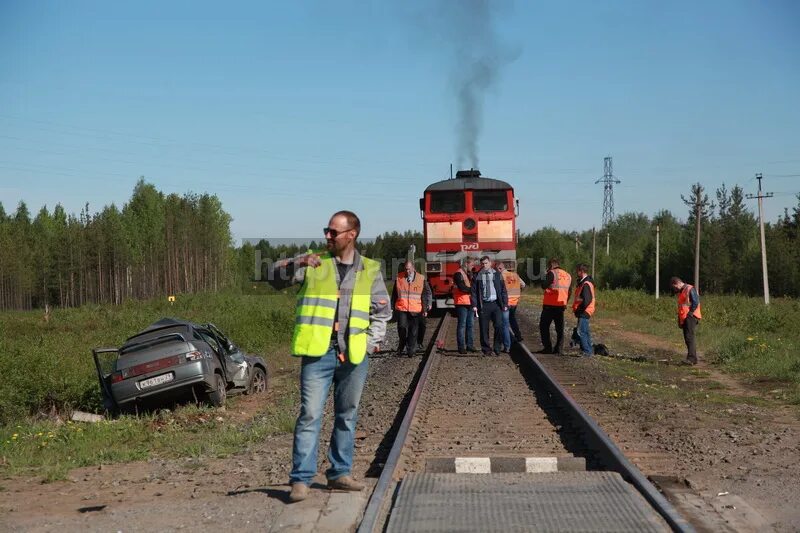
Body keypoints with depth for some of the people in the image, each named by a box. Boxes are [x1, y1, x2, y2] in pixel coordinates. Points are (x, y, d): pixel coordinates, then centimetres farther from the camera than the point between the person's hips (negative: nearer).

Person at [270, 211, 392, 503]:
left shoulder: (370, 270, 9)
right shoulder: (314, 263, 4)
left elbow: (382, 311, 15)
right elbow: (275, 277, -4)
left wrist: (371, 340, 3)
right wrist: (296, 264, -23)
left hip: (354, 356, 3)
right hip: (318, 353, -3)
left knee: (348, 416, 12)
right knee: (310, 415, -7)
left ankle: (340, 473, 23)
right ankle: (301, 479, -5)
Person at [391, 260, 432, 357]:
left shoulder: (421, 279, 2)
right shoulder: (399, 278, 5)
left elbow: (427, 293, 7)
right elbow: (394, 294, 14)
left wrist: (426, 308, 2)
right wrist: (393, 307, 14)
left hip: (415, 310, 0)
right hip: (401, 309, 0)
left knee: (413, 331, 3)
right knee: (402, 327, -12)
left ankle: (411, 350, 13)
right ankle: (402, 345, 11)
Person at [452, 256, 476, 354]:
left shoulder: (469, 274, 19)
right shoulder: (458, 274, -9)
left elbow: (471, 286, 17)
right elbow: (462, 287, -19)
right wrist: (472, 290, -9)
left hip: (469, 302, 8)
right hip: (462, 302, -8)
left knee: (469, 325, 10)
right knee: (462, 325, -5)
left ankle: (469, 345, 16)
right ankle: (461, 347, -3)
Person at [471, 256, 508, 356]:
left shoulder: (497, 274, 9)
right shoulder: (477, 276, 6)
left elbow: (503, 290, 9)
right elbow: (474, 291, 4)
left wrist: (505, 304, 3)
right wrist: (474, 305, -6)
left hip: (496, 304, 0)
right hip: (483, 304, 0)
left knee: (499, 326, -9)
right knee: (484, 328, 1)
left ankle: (497, 348, 4)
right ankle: (486, 349, 11)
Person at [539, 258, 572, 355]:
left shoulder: (552, 273, -11)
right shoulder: (568, 276, 11)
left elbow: (544, 286, -18)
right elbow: (569, 292, 16)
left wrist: (544, 277, -1)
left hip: (550, 305, -6)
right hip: (561, 306, 6)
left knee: (544, 326, 4)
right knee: (560, 328, 10)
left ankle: (548, 347, -1)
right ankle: (558, 348, 6)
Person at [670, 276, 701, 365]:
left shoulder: (690, 289, -9)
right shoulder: (680, 292, 21)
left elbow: (696, 303, -16)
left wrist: (690, 313, -15)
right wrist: (679, 321, 19)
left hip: (691, 317, -10)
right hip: (684, 318, 10)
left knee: (689, 337, -17)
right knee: (687, 338, 9)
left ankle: (691, 358, -24)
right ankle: (693, 359, 14)